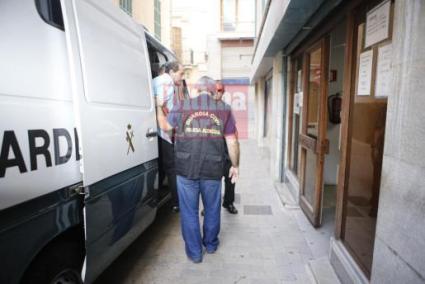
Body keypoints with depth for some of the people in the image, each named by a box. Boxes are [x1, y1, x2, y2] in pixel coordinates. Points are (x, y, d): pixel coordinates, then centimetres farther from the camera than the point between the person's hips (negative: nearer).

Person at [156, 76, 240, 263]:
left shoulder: (183, 106, 0)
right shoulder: (224, 109, 2)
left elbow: (165, 125, 15)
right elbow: (232, 141, 1)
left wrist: (159, 107, 32)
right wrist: (235, 165, 14)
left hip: (186, 169, -1)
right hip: (213, 170, 1)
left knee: (189, 211, 15)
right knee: (212, 208, 21)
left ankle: (194, 252, 28)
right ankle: (211, 244, 41)